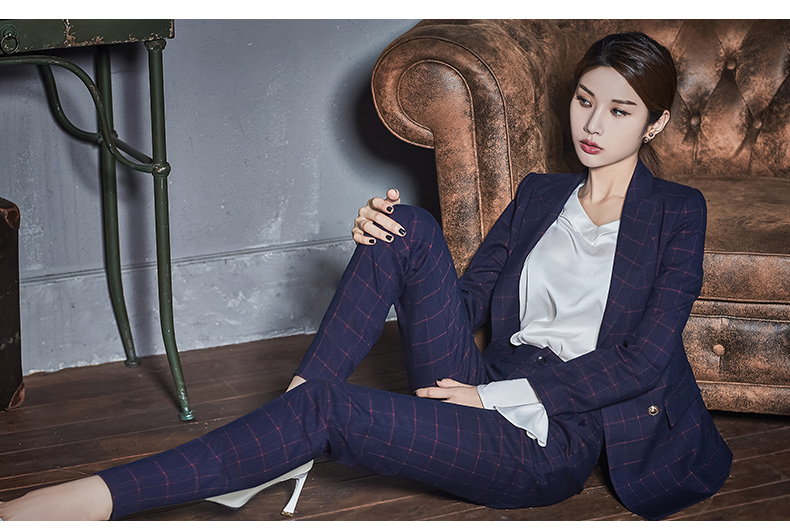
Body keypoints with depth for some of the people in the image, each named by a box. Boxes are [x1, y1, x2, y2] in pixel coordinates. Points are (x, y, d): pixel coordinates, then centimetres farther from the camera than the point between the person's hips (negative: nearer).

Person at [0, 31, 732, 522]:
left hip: (553, 440, -5)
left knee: (330, 409, -28)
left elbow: (643, 361, -8)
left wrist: (498, 394, -11)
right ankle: (282, 444, -18)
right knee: (409, 226, -17)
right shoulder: (539, 193, 20)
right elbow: (467, 300, 15)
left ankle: (91, 499, -27)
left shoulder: (676, 212, 3)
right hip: (479, 399, 5)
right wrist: (384, 242, -5)